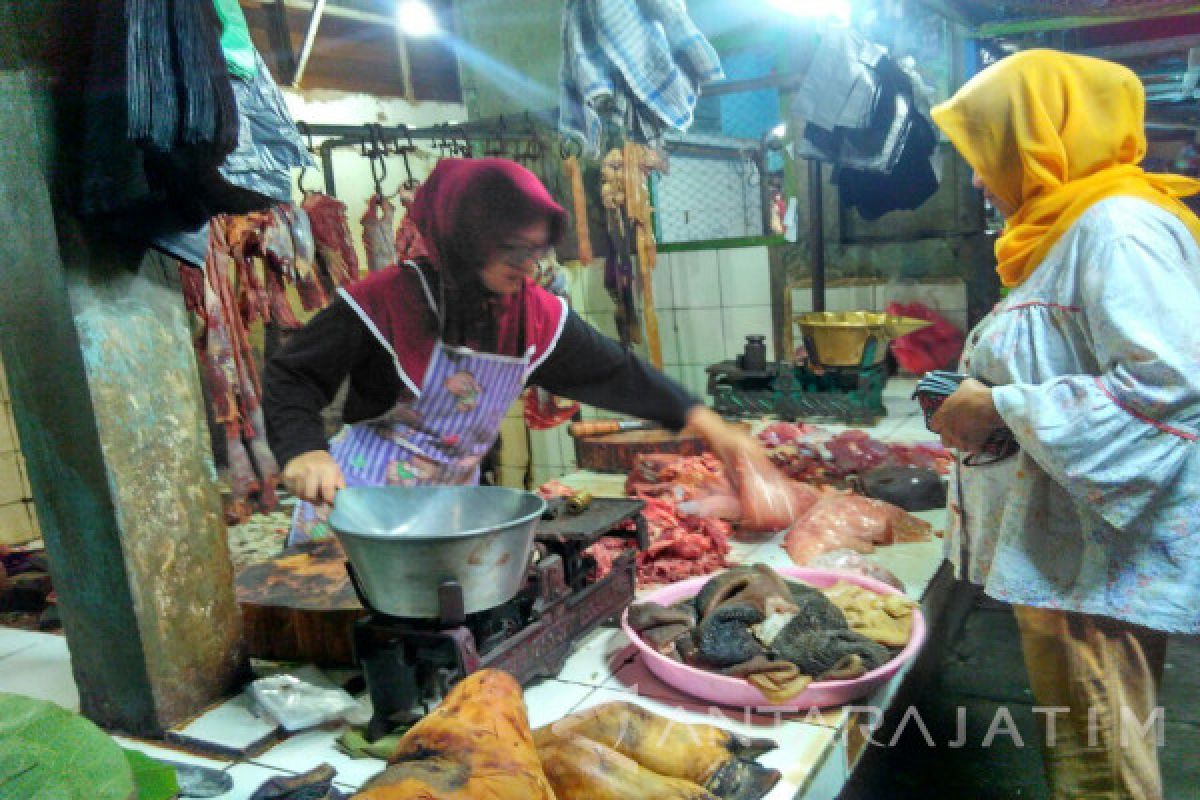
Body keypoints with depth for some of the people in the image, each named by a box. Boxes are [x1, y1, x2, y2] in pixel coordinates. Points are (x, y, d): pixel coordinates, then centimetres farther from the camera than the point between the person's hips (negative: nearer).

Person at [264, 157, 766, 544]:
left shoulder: (536, 314, -5)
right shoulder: (386, 301, -20)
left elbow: (612, 371, 1)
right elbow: (292, 377, -15)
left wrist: (699, 418, -7)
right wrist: (304, 449, -34)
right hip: (352, 504, -4)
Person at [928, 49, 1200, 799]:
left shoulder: (1118, 224, -15)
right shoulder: (1068, 230, 16)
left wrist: (1001, 407, -18)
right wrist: (979, 399, 10)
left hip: (1108, 550, -10)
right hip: (1062, 540, 10)